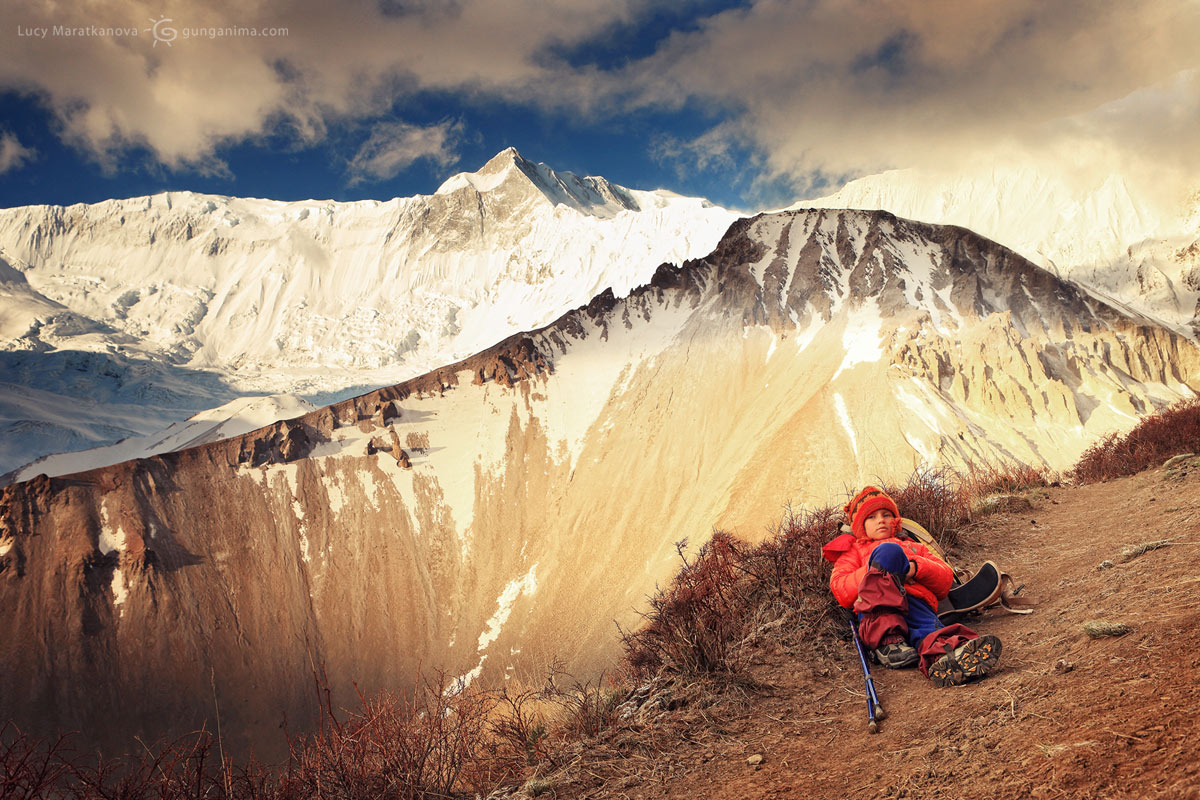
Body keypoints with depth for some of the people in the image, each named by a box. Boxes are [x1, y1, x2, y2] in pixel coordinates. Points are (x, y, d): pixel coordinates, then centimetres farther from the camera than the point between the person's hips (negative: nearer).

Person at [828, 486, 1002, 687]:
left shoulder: (914, 547, 41)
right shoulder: (854, 550, 34)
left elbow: (946, 581, 22)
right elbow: (841, 592, 13)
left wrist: (917, 567, 1)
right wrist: (877, 569, -1)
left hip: (918, 605, 2)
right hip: (875, 609, -2)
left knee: (928, 630, -35)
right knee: (888, 551, -29)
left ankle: (942, 656, -73)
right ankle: (888, 640, -43)